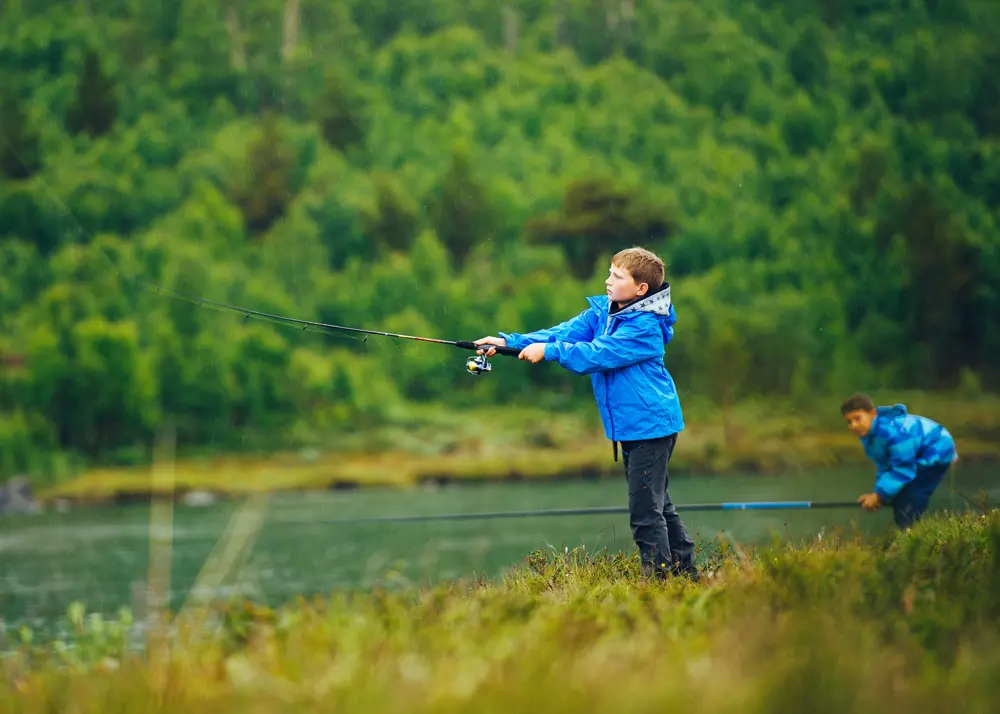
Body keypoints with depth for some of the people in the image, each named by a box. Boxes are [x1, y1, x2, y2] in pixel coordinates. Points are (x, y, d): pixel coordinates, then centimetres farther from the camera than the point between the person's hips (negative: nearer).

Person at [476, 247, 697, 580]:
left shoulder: (645, 327, -19)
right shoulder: (602, 311, 8)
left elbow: (600, 354, -26)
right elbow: (566, 332, -1)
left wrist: (549, 351, -26)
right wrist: (510, 342, -11)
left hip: (651, 424, -10)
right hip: (629, 427, 10)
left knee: (645, 509, -9)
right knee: (656, 503, 17)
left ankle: (660, 574, -2)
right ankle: (684, 570, 26)